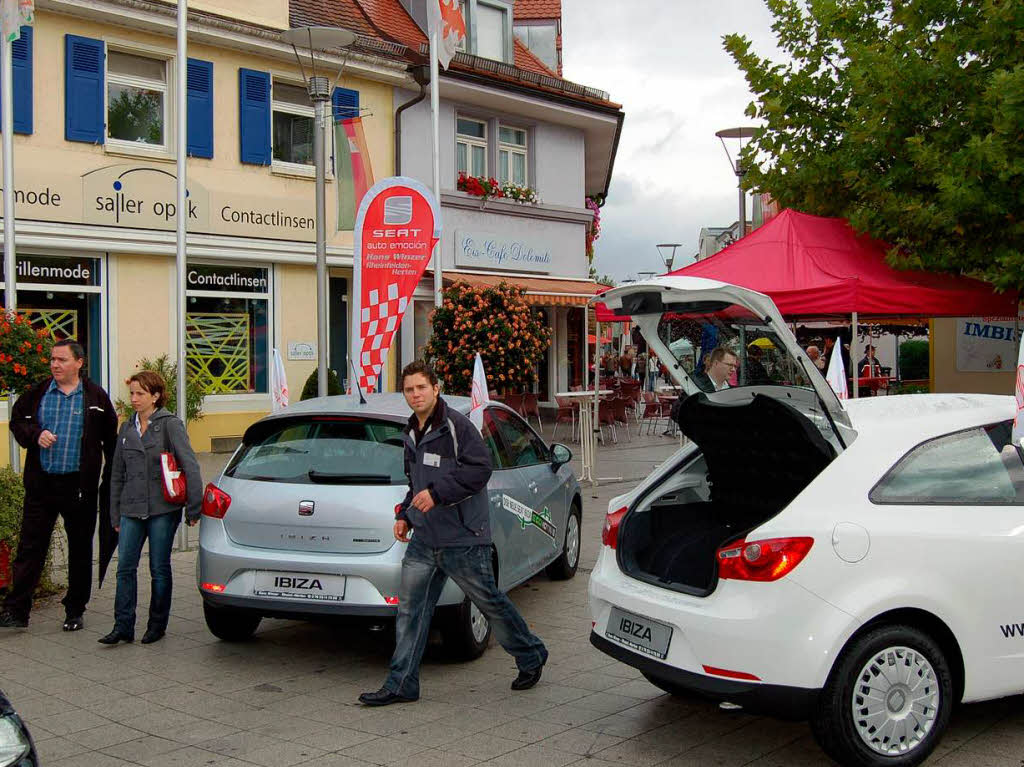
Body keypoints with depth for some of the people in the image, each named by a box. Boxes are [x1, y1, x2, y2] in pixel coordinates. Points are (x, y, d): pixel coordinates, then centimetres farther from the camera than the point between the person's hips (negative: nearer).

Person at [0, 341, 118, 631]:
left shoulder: (95, 397, 1)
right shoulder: (37, 394, 4)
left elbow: (111, 441, 5)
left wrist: (109, 482, 2)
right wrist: (36, 435, -9)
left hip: (80, 485, -1)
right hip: (41, 484, 1)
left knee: (80, 550, 8)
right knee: (30, 547, 1)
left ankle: (75, 611, 20)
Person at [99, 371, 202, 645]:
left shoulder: (170, 425, -5)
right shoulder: (127, 428, 12)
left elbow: (190, 466, -10)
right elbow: (117, 474, 17)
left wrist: (193, 508, -14)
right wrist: (115, 515, 14)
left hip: (163, 509, -5)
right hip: (131, 510, 5)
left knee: (159, 569, 4)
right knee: (125, 568, 1)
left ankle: (157, 625, 17)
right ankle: (123, 626, 7)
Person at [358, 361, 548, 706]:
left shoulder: (456, 425, -12)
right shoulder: (412, 433, 14)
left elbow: (480, 468, -20)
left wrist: (437, 493, -23)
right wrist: (405, 515, 14)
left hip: (462, 538, -7)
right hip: (423, 539, 7)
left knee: (489, 601, 6)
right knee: (410, 609, 4)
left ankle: (531, 657, 27)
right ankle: (401, 684, 11)